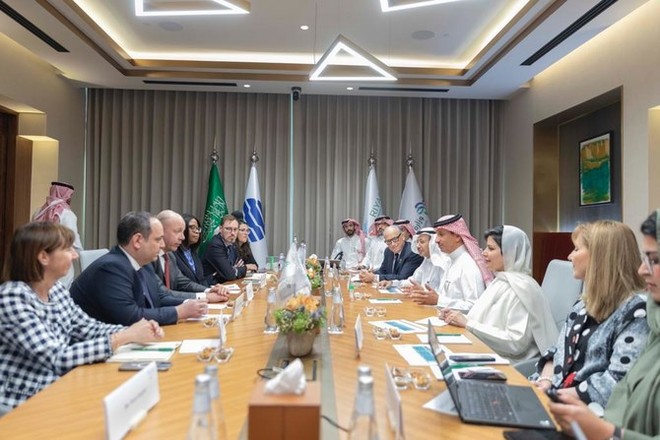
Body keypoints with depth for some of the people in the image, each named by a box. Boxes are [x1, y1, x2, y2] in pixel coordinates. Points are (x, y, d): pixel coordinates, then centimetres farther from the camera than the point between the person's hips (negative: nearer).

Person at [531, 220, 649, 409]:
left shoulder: (636, 310, -13)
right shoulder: (586, 302, 13)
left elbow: (619, 382, -20)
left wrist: (558, 395, -17)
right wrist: (545, 381, -4)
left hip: (590, 411, -7)